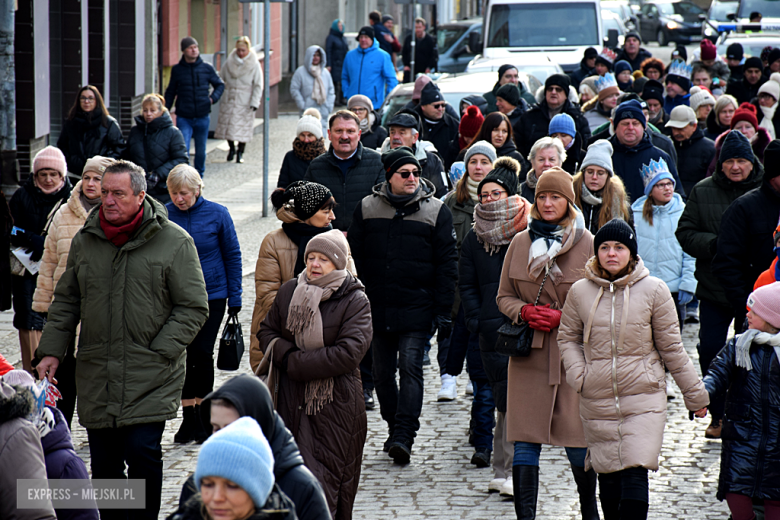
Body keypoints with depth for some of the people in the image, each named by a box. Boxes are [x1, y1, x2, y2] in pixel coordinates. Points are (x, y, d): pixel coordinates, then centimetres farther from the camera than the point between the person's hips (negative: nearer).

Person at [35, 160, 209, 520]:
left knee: (143, 452, -12)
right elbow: (66, 301, 18)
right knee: (103, 462, 8)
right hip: (96, 377, 4)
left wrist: (159, 352, -10)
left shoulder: (174, 242, -4)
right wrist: (51, 350, 8)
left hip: (150, 377, -4)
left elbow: (193, 307, -3)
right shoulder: (85, 241, 10)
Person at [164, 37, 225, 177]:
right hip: (183, 118, -1)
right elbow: (170, 93, 10)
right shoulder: (177, 70, 1)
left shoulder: (207, 68, 2)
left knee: (201, 151, 12)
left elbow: (220, 85, 13)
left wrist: (213, 98, -5)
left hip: (202, 117, 1)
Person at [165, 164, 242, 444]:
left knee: (202, 353, -5)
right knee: (181, 354, 4)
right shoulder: (162, 215, -4)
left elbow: (232, 255, 2)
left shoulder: (217, 214, -5)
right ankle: (188, 417, 13)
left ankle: (203, 415, 10)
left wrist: (235, 297, 1)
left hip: (212, 294, -1)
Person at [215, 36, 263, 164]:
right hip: (229, 100, 3)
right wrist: (213, 95, 3)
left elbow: (258, 86, -4)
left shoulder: (254, 65, -4)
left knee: (243, 129, -2)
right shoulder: (229, 62, 4)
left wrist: (254, 102, -11)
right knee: (227, 126, 2)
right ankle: (231, 148, 25)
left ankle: (240, 153, 13)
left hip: (245, 103, -3)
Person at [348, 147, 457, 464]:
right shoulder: (367, 208, 5)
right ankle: (394, 428, 24)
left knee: (410, 367, -12)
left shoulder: (436, 211, 1)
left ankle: (404, 437, -15)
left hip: (416, 307, -3)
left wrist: (443, 312, -4)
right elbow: (354, 256, 10)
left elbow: (446, 264, 1)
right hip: (376, 307, 3)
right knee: (382, 372, 9)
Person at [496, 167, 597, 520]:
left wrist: (562, 318, -11)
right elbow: (504, 296, 16)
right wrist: (525, 311, -5)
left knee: (578, 444, 2)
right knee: (525, 444, 0)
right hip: (529, 357, 3)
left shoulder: (588, 245, -1)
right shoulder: (520, 243, 9)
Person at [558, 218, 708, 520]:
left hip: (644, 398, -2)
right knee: (608, 475, 8)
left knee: (635, 474, -13)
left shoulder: (653, 290, -2)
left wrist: (695, 393, 8)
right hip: (597, 401, 2)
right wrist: (577, 375, -2)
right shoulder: (580, 292, 2)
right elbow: (568, 337, 16)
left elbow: (671, 347, 4)